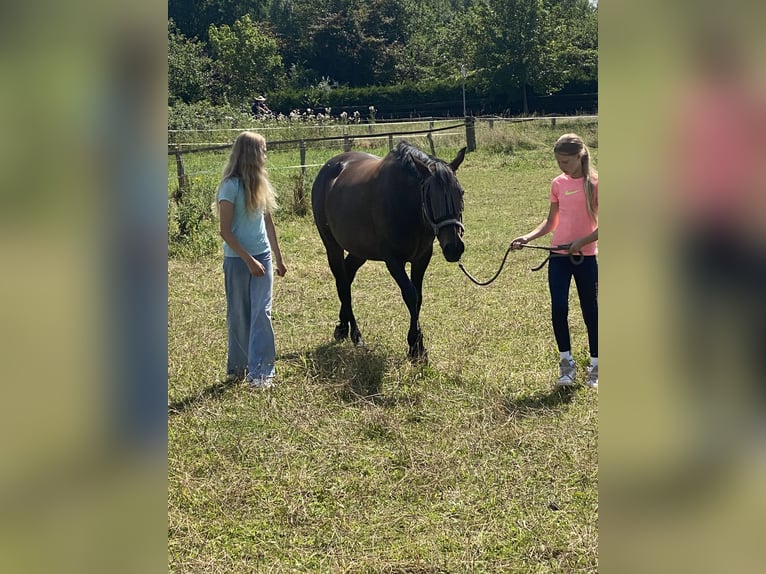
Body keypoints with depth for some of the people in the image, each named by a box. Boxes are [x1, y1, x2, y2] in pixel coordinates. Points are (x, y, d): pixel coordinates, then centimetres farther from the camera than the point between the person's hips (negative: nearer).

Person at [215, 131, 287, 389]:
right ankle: (237, 368, 22)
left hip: (262, 257, 5)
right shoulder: (231, 186, -13)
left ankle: (260, 372, -5)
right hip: (237, 260, -5)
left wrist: (278, 258, 17)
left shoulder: (259, 183, 7)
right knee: (238, 316, 7)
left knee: (262, 313, -5)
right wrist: (249, 260, -16)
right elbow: (225, 231, -14)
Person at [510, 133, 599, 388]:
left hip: (586, 256, -3)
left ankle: (595, 367, 19)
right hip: (558, 255, 3)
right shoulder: (558, 183, 6)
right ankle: (566, 363, 6)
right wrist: (527, 237, -1)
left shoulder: (594, 183, -7)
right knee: (558, 308, -8)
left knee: (590, 311, 7)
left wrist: (582, 241, -21)